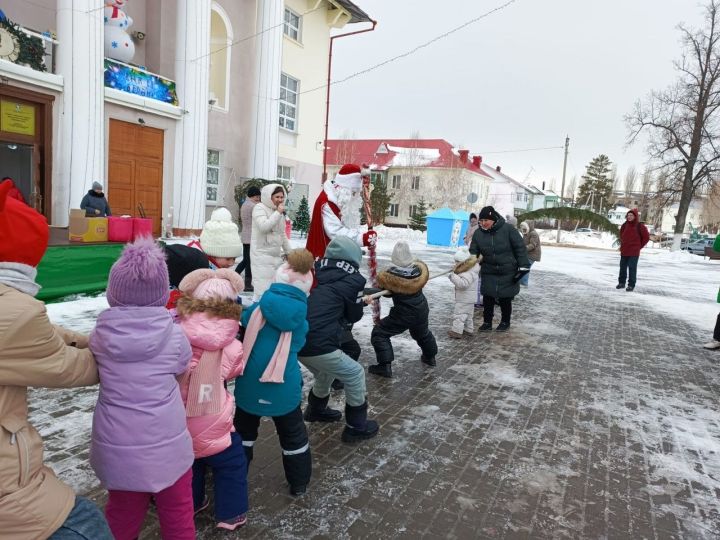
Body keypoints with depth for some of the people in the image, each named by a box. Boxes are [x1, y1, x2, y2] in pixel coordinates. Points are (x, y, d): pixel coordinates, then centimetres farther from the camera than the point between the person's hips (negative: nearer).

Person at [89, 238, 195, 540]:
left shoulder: (101, 334, -11)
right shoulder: (173, 334, -15)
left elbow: (96, 369, 7)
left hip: (117, 447, 2)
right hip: (166, 444, -2)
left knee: (122, 514, 24)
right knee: (177, 514, 19)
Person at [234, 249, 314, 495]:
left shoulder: (260, 306, -13)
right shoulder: (301, 314, -10)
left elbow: (243, 319, 7)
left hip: (250, 384, 1)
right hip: (284, 387, 0)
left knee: (244, 431, 23)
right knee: (293, 435, 19)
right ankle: (299, 483, 33)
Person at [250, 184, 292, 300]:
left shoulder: (280, 212, 18)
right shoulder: (260, 208, -6)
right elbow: (264, 227, -22)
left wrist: (288, 251, 22)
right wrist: (278, 213, -17)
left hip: (276, 254, 8)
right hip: (262, 254, -8)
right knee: (263, 287, -13)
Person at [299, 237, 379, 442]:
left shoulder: (315, 270, 12)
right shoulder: (352, 279, -3)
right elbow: (354, 316, 9)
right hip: (317, 343, -7)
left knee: (326, 372, 32)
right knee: (355, 375, 14)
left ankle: (316, 409, 53)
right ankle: (356, 427, 25)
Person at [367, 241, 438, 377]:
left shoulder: (388, 276, -25)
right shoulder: (421, 268, -13)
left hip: (402, 315, -5)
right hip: (422, 311, 5)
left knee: (379, 333, 8)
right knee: (423, 333, 33)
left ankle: (385, 366, 3)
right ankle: (430, 357, 52)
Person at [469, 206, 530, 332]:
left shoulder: (508, 229, -14)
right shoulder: (478, 233, -5)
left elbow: (520, 248, -11)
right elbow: (473, 252, -3)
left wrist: (523, 267, -13)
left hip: (508, 273, -2)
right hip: (488, 273, 2)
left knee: (505, 299, 9)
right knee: (487, 298, 4)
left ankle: (505, 322, 29)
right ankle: (487, 322, 21)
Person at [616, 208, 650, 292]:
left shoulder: (640, 226, -7)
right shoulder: (624, 225, 5)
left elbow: (646, 237, 0)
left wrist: (639, 246, 2)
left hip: (634, 252, -5)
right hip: (624, 251, 5)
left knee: (632, 268, -2)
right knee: (623, 267, 11)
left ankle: (631, 285, 3)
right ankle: (621, 282, 22)